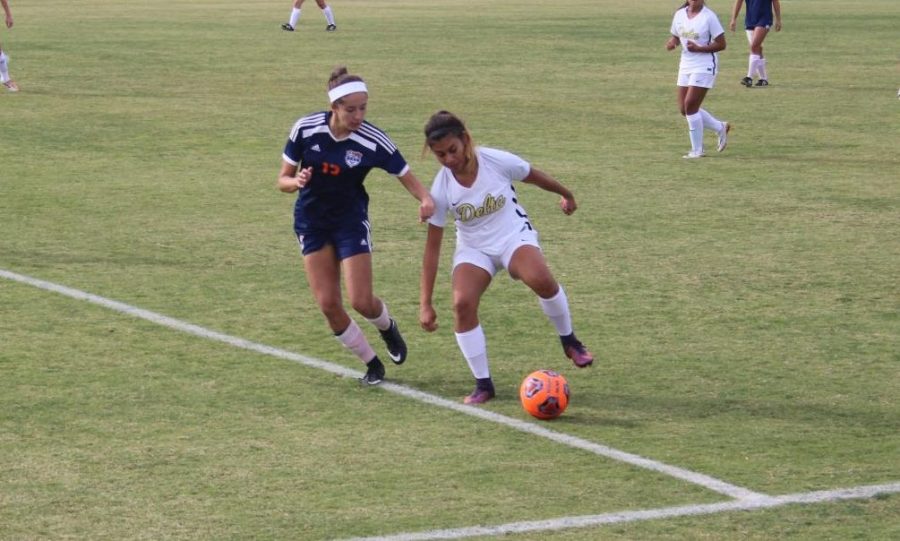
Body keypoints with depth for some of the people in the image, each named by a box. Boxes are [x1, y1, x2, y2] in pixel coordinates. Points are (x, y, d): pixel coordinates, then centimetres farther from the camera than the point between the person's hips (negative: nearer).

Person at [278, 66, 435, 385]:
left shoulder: (373, 141, -20)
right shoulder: (306, 129, -16)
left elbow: (408, 178, -13)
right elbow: (283, 180, -6)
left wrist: (426, 199, -35)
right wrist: (296, 182, -30)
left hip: (351, 220, -2)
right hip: (311, 222, 2)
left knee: (361, 301, -9)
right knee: (328, 305, -4)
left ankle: (388, 328, 29)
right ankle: (371, 363, 17)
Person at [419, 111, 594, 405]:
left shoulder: (496, 161, -20)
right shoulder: (441, 188, -16)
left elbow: (534, 176, 2)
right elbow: (432, 246, -10)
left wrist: (566, 194, 22)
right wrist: (425, 303, -10)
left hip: (514, 237, -1)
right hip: (474, 249, 1)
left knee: (541, 279, -33)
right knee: (462, 303, -26)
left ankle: (569, 341, -5)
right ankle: (483, 384, -10)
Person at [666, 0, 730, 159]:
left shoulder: (709, 17, -13)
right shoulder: (679, 15, 5)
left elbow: (721, 44, -12)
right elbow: (675, 37, 17)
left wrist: (698, 48, -24)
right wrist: (671, 43, -7)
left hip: (704, 66, -7)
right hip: (686, 66, 7)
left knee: (690, 105, -13)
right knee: (684, 109, 5)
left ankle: (697, 150, 0)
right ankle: (721, 128, 25)